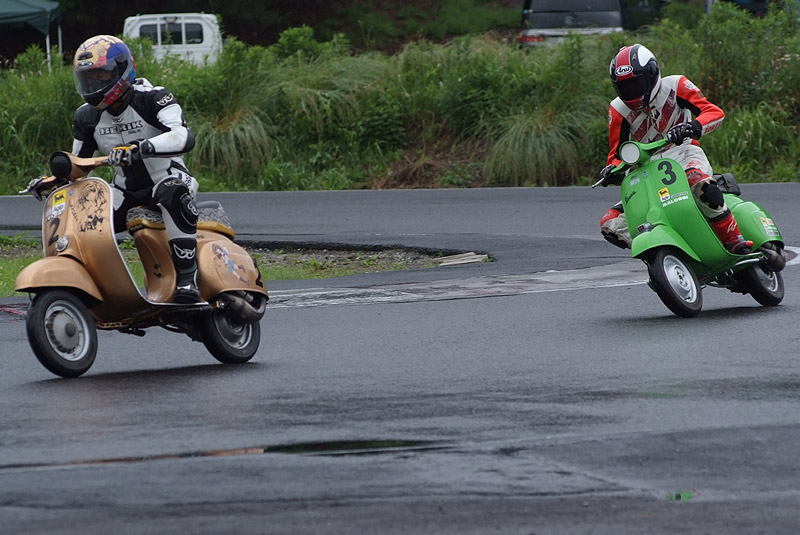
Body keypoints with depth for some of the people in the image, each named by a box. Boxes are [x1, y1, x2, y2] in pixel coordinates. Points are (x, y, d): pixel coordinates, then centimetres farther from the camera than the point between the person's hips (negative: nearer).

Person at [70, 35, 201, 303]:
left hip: (167, 179, -6)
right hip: (126, 191, 6)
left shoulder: (153, 99, -16)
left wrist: (140, 148, -50)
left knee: (174, 195, -41)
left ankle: (187, 277, -40)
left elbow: (184, 137, -34)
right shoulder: (87, 116, 3)